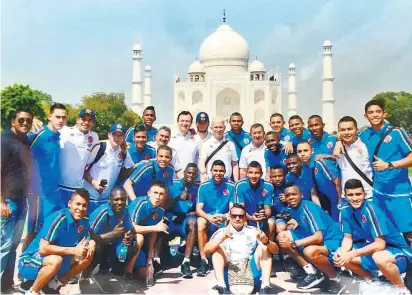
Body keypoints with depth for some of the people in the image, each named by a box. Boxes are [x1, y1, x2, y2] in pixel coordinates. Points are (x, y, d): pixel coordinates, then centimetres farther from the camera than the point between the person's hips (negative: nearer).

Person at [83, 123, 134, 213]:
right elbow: (84, 169, -7)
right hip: (90, 196, -4)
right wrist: (94, 182, -19)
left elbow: (131, 168, 14)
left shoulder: (124, 153, 2)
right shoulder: (99, 148, -10)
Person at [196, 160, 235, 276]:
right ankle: (203, 261, -28)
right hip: (207, 218, 0)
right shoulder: (204, 186, -3)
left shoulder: (231, 186, -4)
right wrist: (209, 217, -29)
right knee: (201, 222, -33)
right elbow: (198, 209, -8)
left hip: (225, 220, 0)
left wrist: (224, 217, -27)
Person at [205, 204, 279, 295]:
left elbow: (275, 250, -2)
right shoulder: (222, 232, 3)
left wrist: (266, 241, -25)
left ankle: (265, 286, -27)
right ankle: (221, 286, -30)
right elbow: (206, 249, -12)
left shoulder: (253, 231, 5)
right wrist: (222, 238, -29)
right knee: (218, 247, -16)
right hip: (229, 271, 0)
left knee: (264, 246, -13)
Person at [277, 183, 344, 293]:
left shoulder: (308, 207, -24)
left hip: (332, 240, -9)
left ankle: (334, 279, -9)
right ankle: (312, 273, 0)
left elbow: (318, 237, -31)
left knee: (310, 251, -39)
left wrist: (293, 243, -28)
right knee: (282, 236, -2)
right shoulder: (291, 208, 0)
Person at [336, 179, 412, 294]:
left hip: (396, 250, -7)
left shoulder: (370, 208, -26)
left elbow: (380, 244, -26)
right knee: (340, 256, -4)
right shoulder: (345, 211, -6)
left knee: (379, 257, -39)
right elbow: (347, 238, 1)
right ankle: (370, 279, 15)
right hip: (371, 249, 7)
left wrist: (352, 254, -28)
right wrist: (342, 253, -20)